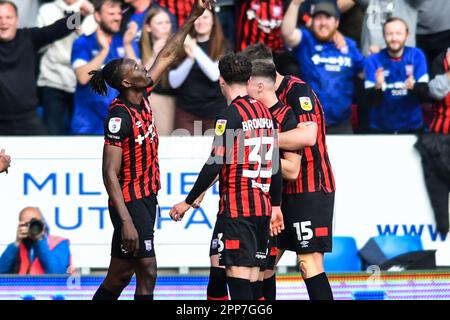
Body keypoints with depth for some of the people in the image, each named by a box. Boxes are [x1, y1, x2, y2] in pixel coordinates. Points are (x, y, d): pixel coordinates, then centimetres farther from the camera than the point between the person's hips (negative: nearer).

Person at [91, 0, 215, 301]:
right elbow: (110, 173, -21)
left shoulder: (142, 98, 4)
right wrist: (126, 221, -27)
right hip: (130, 202, -9)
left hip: (146, 198, 9)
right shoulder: (120, 116, -19)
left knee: (120, 275, 12)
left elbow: (167, 56, 16)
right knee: (147, 273, -10)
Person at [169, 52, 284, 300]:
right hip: (263, 207, 8)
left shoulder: (231, 116, -11)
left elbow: (214, 165, -15)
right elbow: (275, 164, 16)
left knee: (237, 273, -9)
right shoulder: (265, 112, 12)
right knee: (252, 279, 9)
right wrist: (275, 206, 24)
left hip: (236, 208, -8)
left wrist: (188, 202, -8)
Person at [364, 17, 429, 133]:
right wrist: (378, 87, -33)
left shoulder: (417, 55, -5)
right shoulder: (373, 60, -7)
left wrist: (414, 86, -30)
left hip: (412, 126, 1)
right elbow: (371, 100, -13)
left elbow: (425, 95, -10)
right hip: (380, 128, -1)